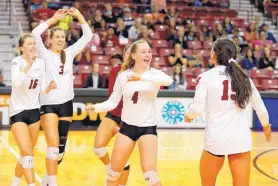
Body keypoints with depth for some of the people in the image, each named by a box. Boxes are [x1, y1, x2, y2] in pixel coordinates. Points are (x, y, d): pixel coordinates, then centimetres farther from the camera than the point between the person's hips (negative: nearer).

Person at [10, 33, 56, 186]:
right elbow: (16, 82, -32)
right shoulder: (16, 62, -13)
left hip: (34, 111, 6)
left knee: (26, 154, 13)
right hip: (18, 112, -5)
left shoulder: (41, 63, 3)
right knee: (28, 154, -15)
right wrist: (29, 63, -33)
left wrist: (48, 88, -8)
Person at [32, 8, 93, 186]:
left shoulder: (69, 53, 8)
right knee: (53, 144, -16)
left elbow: (88, 36, 3)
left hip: (66, 104, 4)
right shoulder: (45, 54, -2)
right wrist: (54, 19, -18)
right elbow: (35, 34, -18)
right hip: (48, 104, -4)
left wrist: (79, 15, -7)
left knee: (61, 146, 8)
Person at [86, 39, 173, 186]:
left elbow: (168, 80, -30)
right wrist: (96, 107, -15)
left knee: (150, 174, -15)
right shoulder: (123, 76, -1)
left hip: (148, 127, -2)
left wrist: (142, 77, -41)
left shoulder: (154, 73, -7)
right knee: (114, 172, 9)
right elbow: (113, 102, 3)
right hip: (127, 126, 2)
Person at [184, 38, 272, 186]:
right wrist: (266, 126, 35)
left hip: (216, 138, -3)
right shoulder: (243, 77, 8)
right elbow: (260, 107, 15)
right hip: (241, 138, 3)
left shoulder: (206, 77, -4)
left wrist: (188, 117, 14)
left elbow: (197, 108, -9)